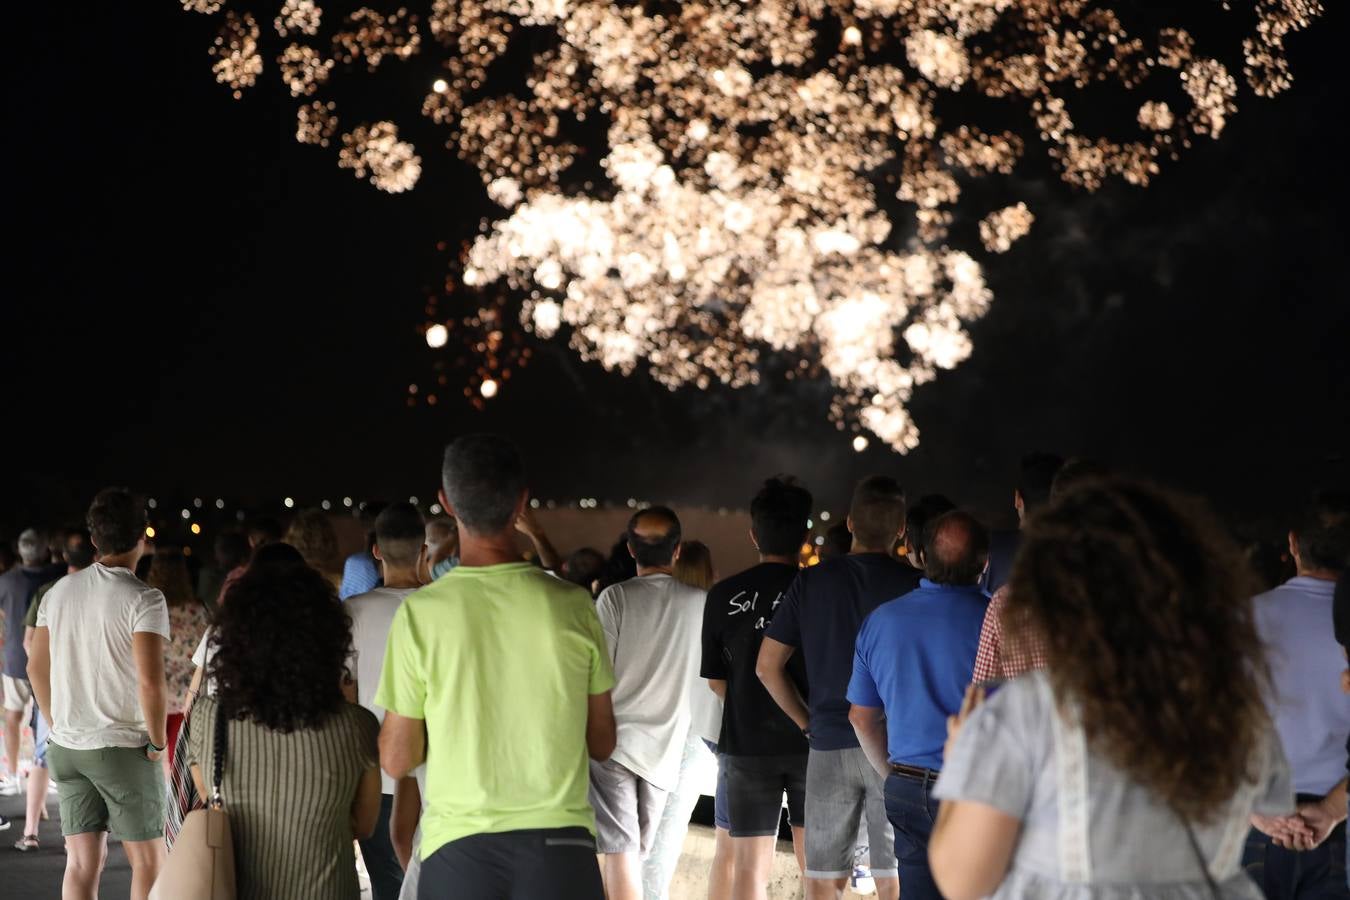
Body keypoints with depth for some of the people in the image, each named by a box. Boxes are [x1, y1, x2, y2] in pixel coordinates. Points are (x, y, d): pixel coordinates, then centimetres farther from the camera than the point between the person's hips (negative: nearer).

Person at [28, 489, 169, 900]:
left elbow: (36, 667, 12)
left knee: (82, 862, 8)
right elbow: (151, 682, -22)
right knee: (148, 861, 8)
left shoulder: (59, 591, 6)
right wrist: (157, 742, -8)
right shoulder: (144, 599, -14)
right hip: (123, 748, -5)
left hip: (67, 747, 6)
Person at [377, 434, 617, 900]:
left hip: (459, 848, -1)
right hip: (559, 844, 1)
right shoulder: (573, 605, -3)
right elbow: (601, 743, 6)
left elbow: (397, 760, -1)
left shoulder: (420, 612, -7)